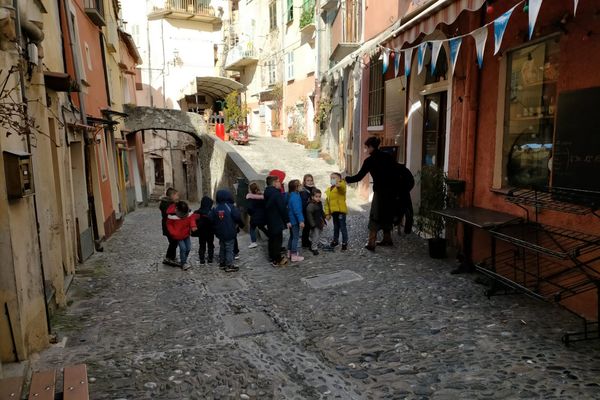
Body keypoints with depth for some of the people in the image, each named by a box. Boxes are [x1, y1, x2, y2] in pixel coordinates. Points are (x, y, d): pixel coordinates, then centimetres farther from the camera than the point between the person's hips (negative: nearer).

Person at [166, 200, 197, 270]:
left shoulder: (189, 213, -12)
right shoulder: (172, 215, -23)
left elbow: (192, 218, 1)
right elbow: (169, 224, -10)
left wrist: (193, 226, -18)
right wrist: (173, 233, -18)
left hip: (186, 234, 5)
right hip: (178, 236, -5)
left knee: (188, 248, 8)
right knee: (183, 248, -14)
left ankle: (183, 260, 30)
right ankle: (183, 263, -1)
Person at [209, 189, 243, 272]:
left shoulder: (215, 208, -2)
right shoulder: (231, 207, -16)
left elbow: (210, 218, -2)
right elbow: (238, 217, -19)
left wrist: (216, 227, 12)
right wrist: (238, 224, 1)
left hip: (220, 233, 5)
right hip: (230, 233, -5)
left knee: (222, 248, 20)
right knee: (229, 249, 2)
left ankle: (222, 263, 29)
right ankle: (229, 266, 5)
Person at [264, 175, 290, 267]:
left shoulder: (267, 193, 7)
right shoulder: (276, 194, -22)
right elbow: (282, 208, -20)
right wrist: (287, 221, -12)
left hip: (270, 221, 9)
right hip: (277, 222, -9)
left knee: (272, 239, 19)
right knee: (277, 240, -3)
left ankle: (272, 256, 30)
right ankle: (277, 260, 2)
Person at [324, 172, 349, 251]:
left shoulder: (341, 187, -8)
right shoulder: (328, 190, 13)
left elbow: (342, 186, -36)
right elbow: (327, 202, 16)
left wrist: (338, 184, -60)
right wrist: (327, 213, 13)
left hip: (341, 210, -7)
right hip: (333, 211, 7)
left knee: (343, 227, 0)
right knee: (336, 227, 21)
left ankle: (344, 243, 11)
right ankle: (335, 240, 37)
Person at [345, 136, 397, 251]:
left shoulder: (369, 160, -8)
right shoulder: (388, 156, 7)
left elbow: (359, 176, -8)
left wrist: (345, 179, 2)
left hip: (380, 192, -6)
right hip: (391, 191, 6)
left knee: (375, 217, 1)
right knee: (387, 215, 19)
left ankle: (371, 243, -4)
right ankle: (387, 239, 28)